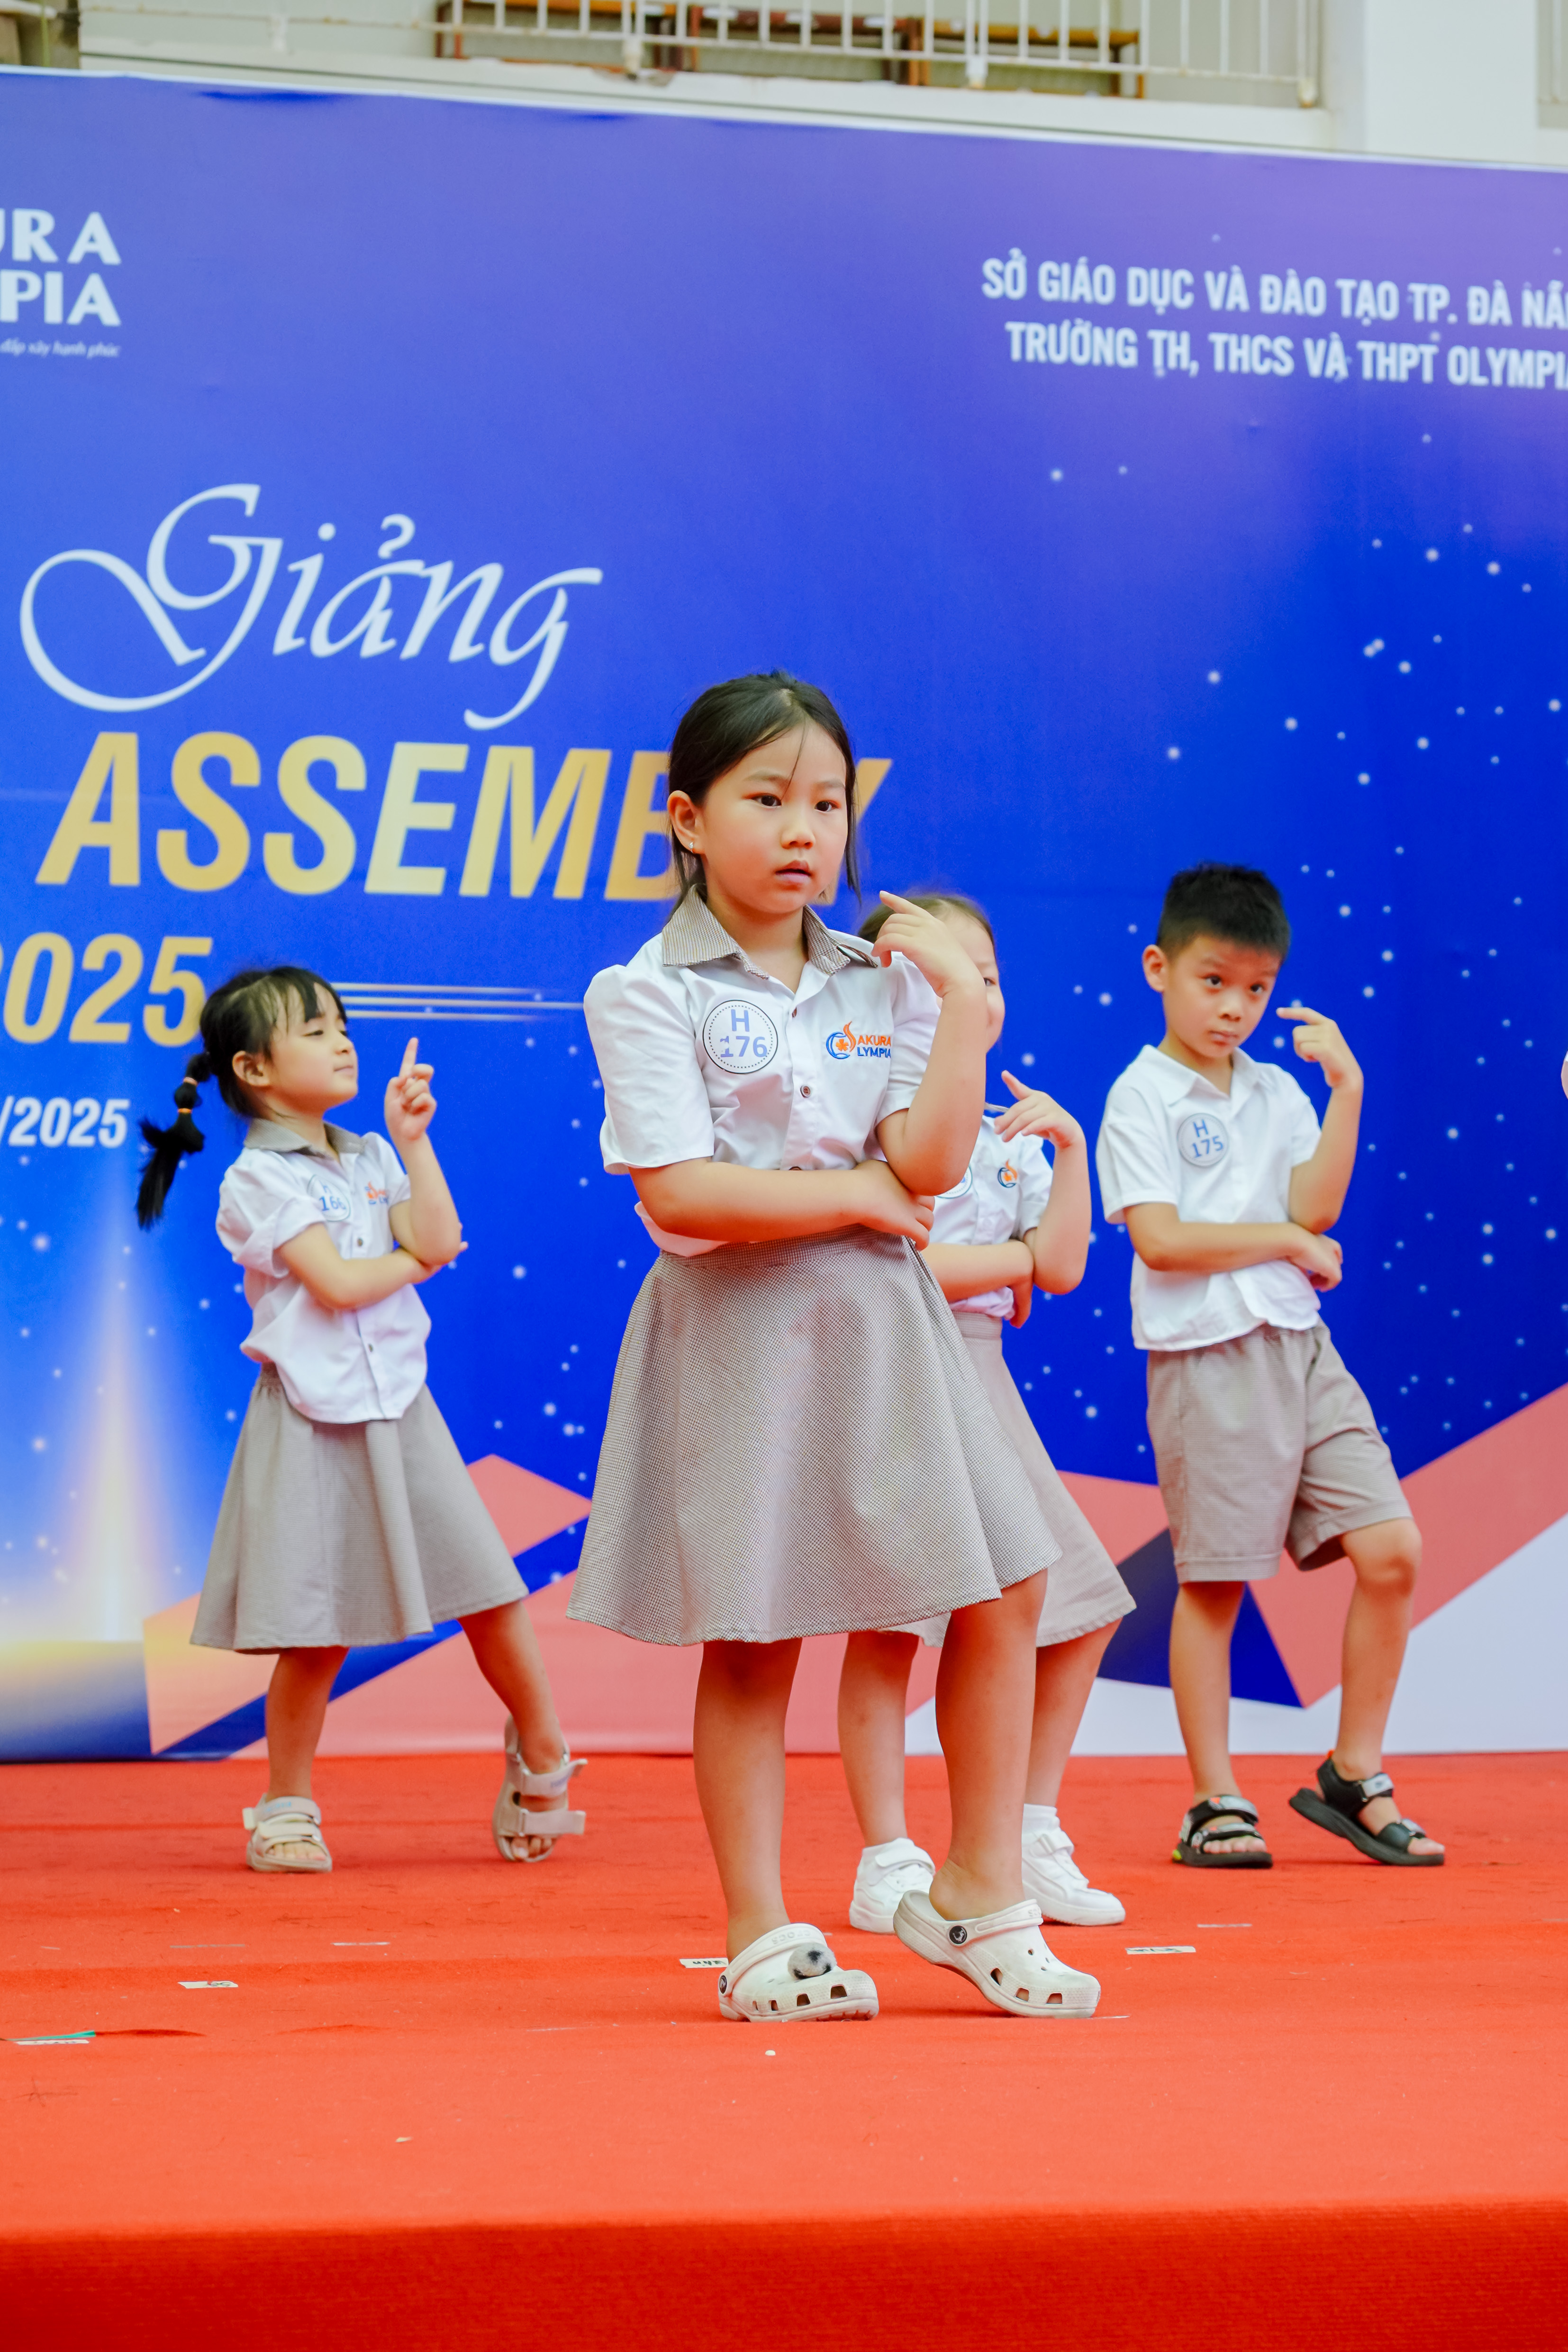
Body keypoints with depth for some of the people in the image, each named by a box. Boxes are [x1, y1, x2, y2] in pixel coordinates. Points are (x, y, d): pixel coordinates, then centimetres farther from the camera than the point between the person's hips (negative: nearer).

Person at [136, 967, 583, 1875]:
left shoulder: (371, 1158, 13)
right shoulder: (258, 1179, -6)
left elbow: (440, 1240, -1)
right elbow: (336, 1281, -15)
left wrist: (415, 1141, -4)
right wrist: (415, 1259, 0)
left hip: (399, 1408, 5)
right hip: (312, 1423, -5)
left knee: (489, 1591, 2)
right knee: (316, 1633, -1)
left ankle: (542, 1758, 18)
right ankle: (287, 1809, 13)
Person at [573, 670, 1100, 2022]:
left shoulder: (880, 983, 9)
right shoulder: (650, 995, -6)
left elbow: (931, 1165, -3)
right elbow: (682, 1194, -16)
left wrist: (961, 999, -9)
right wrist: (857, 1197, -10)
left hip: (881, 1324, 5)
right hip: (739, 1334, -5)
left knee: (1004, 1593, 2)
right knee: (753, 1640, 2)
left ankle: (979, 1891, 16)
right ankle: (760, 1934, 13)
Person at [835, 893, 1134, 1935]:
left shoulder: (1009, 1136, 14)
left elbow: (1064, 1267, 6)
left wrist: (1069, 1148, -3)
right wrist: (1013, 1262, -6)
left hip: (982, 1381, 7)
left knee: (1080, 1608, 7)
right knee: (888, 1624, -6)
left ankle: (1032, 1841, 18)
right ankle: (889, 1863, 2)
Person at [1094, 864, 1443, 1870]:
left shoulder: (1277, 1093, 14)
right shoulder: (1142, 1097, -2)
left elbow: (1315, 1208, 0)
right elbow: (1162, 1239, -13)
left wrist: (1348, 1091, -7)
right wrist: (1288, 1241, -5)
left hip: (1300, 1347, 5)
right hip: (1207, 1359, -5)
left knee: (1391, 1550, -2)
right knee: (1214, 1582, 0)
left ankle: (1354, 1775, 10)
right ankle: (1216, 1801, 11)